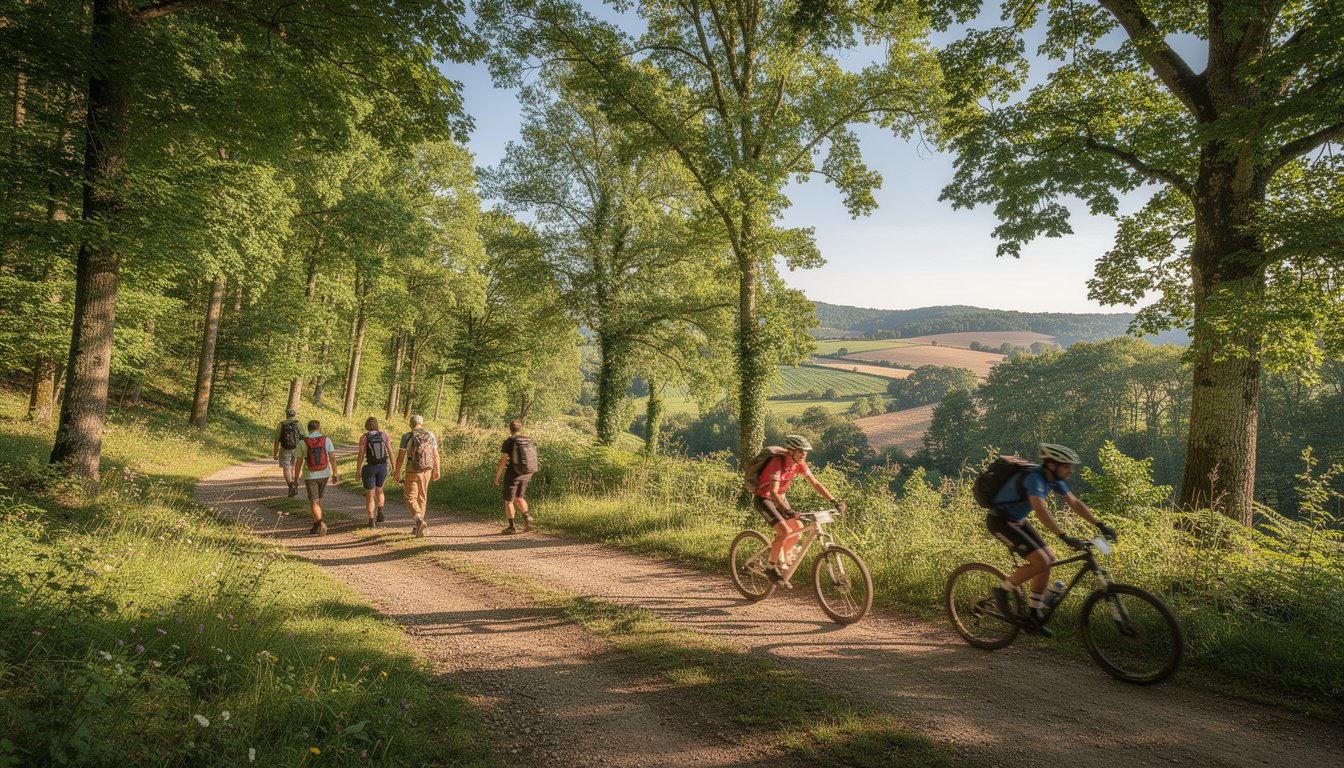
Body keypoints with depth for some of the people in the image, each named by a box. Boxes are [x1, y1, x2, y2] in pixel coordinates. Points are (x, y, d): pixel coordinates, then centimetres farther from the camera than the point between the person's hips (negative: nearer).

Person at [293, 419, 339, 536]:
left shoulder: (302, 442, -7)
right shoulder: (326, 440, -4)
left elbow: (299, 462, -6)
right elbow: (332, 458, -7)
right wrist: (335, 473, 0)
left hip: (310, 476, -2)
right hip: (324, 474, 2)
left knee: (314, 502, 0)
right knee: (318, 498, 21)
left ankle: (321, 523, -22)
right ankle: (316, 525, 23)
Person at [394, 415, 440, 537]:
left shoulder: (407, 437, -8)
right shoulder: (430, 435, 1)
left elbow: (400, 456, -6)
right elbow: (436, 454, 2)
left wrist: (397, 472, 4)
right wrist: (437, 470, 10)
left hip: (412, 471, -3)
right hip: (427, 471, 4)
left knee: (411, 498, 3)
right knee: (422, 497, 15)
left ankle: (419, 519, -22)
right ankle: (418, 527, 21)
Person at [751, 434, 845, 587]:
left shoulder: (799, 464, -8)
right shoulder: (778, 463, -30)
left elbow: (815, 483, -3)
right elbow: (773, 492, -39)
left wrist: (834, 500, -13)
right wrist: (788, 510, -52)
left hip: (780, 497, 8)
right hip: (763, 499, -8)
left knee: (798, 528, -3)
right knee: (785, 531, -21)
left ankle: (779, 559, 17)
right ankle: (772, 568, -3)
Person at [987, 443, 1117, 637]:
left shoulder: (1053, 478, 1)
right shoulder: (1034, 478, -28)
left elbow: (1074, 503, 5)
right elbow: (1041, 510, -41)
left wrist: (1100, 525, -3)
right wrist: (1064, 537, -46)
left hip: (1017, 520, 10)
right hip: (1000, 521, -9)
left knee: (1049, 559, 4)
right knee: (1040, 562, -19)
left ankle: (1033, 614, 13)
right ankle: (1003, 591, 1)